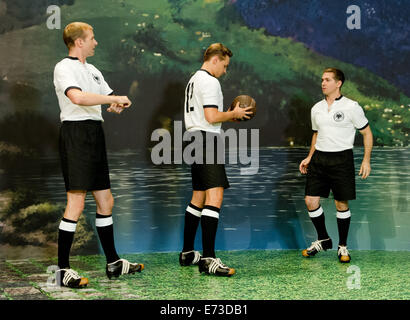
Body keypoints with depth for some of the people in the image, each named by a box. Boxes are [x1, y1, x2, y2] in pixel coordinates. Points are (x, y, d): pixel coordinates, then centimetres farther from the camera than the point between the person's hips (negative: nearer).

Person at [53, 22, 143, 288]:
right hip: (76, 133, -9)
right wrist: (115, 99, -17)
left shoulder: (93, 71, 22)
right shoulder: (64, 67, -6)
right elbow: (77, 97, -25)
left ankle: (113, 263, 21)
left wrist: (117, 106, 0)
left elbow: (111, 99, 25)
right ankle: (62, 271, -8)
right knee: (77, 203, -13)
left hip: (95, 135, 9)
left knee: (106, 201, 12)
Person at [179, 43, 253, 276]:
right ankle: (208, 258, -23)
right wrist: (233, 114, -3)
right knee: (215, 196, -16)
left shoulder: (194, 80, 23)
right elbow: (212, 116, -20)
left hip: (195, 139, 11)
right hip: (207, 141, -11)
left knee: (199, 197, 15)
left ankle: (188, 253, 21)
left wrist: (230, 116, 23)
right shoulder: (210, 81, -10)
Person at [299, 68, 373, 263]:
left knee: (341, 204, -1)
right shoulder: (316, 108, 11)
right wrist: (309, 157, 16)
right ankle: (323, 240, 19)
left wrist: (366, 160, -6)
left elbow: (367, 133, 1)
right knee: (310, 200, -1)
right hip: (319, 159, 5)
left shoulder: (351, 107, -4)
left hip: (342, 159, -5)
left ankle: (343, 246, 14)